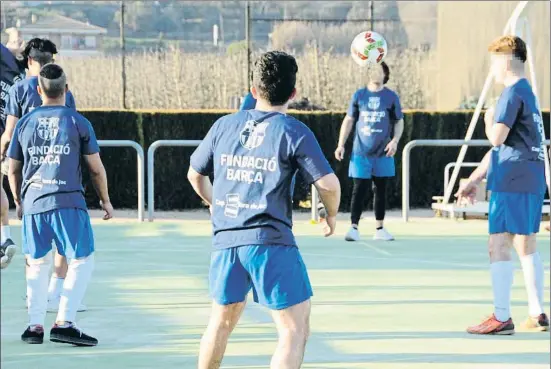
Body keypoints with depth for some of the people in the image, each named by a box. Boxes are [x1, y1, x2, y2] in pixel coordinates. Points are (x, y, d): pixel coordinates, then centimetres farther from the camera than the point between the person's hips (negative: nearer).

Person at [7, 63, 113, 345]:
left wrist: (19, 202, 29)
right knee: (82, 261, 5)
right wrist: (105, 201, 15)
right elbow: (96, 168, 2)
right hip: (68, 203, -4)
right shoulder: (78, 122, -1)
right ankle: (64, 323, -5)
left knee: (37, 265, 17)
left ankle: (35, 325, 13)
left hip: (32, 204, 4)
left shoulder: (25, 123, 8)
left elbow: (13, 170, 14)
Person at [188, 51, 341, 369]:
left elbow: (195, 174, 21)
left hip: (225, 239, 6)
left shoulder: (224, 125, 9)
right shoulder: (294, 131, -5)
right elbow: (328, 184, -11)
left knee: (222, 321, 24)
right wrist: (332, 216, 9)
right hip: (271, 241, -5)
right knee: (295, 330, 0)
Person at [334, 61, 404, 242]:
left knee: (380, 189, 10)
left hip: (383, 152, 1)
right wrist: (341, 144, 2)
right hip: (361, 152, -1)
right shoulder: (359, 95, 2)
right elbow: (349, 120, 8)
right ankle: (354, 227, -5)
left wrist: (395, 140, -8)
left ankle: (380, 229, 17)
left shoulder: (391, 97, 2)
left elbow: (399, 121, 9)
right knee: (359, 189, -6)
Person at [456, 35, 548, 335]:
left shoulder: (513, 92, -11)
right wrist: (474, 180, 22)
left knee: (498, 246, -7)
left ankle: (501, 318, -7)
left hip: (511, 183, -10)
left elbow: (496, 138, -20)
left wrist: (489, 119, 2)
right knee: (526, 247, 14)